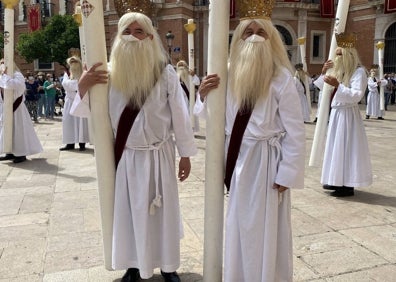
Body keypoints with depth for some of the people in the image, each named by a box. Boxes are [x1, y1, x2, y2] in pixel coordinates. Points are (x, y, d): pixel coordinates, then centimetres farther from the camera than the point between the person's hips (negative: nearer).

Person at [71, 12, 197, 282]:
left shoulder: (166, 72, -9)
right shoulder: (109, 72, -5)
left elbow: (179, 115, -4)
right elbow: (86, 111, 1)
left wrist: (185, 154, -2)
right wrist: (83, 86, -19)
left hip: (160, 154, -1)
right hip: (126, 156, 1)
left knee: (164, 210, 11)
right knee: (129, 210, 12)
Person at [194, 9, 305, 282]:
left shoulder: (282, 78, -11)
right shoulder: (230, 76, 3)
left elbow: (296, 133, -10)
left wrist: (287, 175, -11)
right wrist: (204, 96, -7)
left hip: (266, 162, -5)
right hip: (238, 160, 5)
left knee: (266, 229, 7)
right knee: (240, 227, 18)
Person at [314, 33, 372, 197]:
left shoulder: (359, 71, -11)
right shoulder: (339, 70, 13)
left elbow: (356, 96, -22)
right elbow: (324, 88, 22)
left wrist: (337, 85, -29)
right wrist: (324, 73, 6)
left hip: (348, 114, -8)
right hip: (336, 113, 8)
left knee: (346, 148, -6)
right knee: (337, 147, 13)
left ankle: (348, 186, 2)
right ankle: (338, 181, 23)